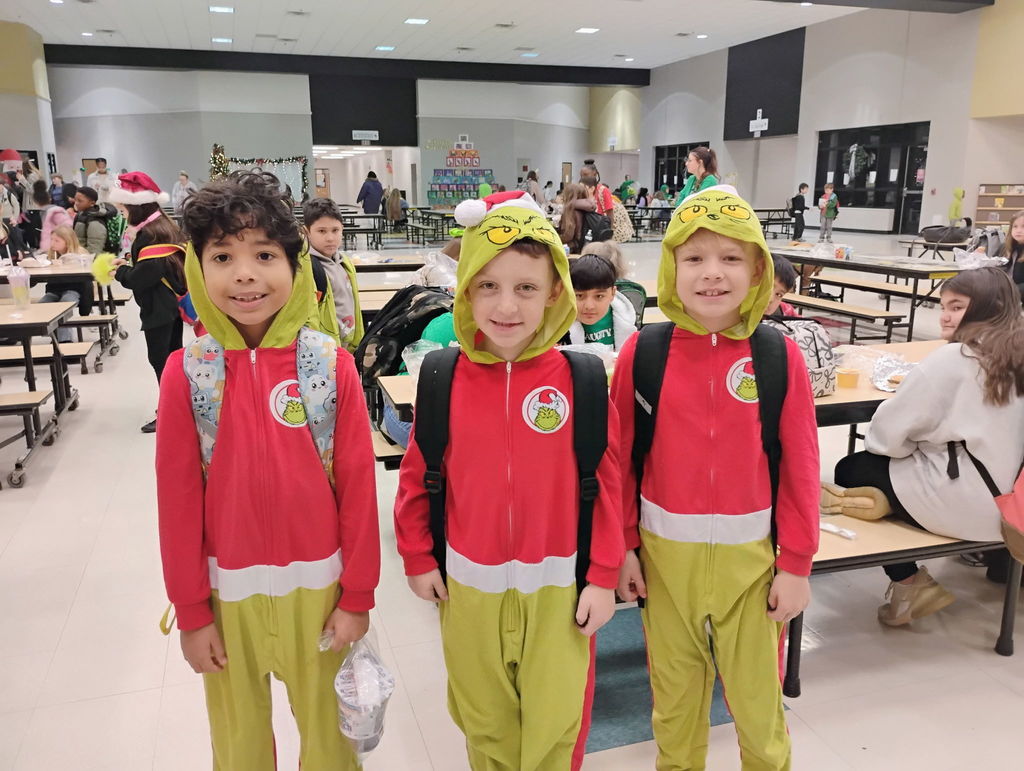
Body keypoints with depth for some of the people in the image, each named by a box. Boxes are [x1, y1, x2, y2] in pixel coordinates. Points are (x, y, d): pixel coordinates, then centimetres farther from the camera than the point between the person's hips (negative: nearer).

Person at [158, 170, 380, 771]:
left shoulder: (333, 366, -11)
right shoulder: (186, 372, -9)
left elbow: (358, 485, -7)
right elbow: (177, 496, -5)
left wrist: (358, 593, -4)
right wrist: (190, 610, -1)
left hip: (316, 582, -1)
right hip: (227, 587, 1)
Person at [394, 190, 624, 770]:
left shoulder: (582, 381, -12)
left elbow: (607, 482, -6)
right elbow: (417, 475, 2)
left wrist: (603, 576, -5)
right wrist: (418, 558, 4)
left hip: (558, 584, -1)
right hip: (469, 584, 2)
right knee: (485, 724, 21)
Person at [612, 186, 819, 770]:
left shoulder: (780, 358, -8)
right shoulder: (643, 353, -7)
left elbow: (800, 468, -4)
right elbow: (619, 458, -1)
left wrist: (796, 564, -2)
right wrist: (623, 545, 0)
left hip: (750, 553, 0)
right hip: (663, 551, 1)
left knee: (757, 696, 14)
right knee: (675, 692, 18)